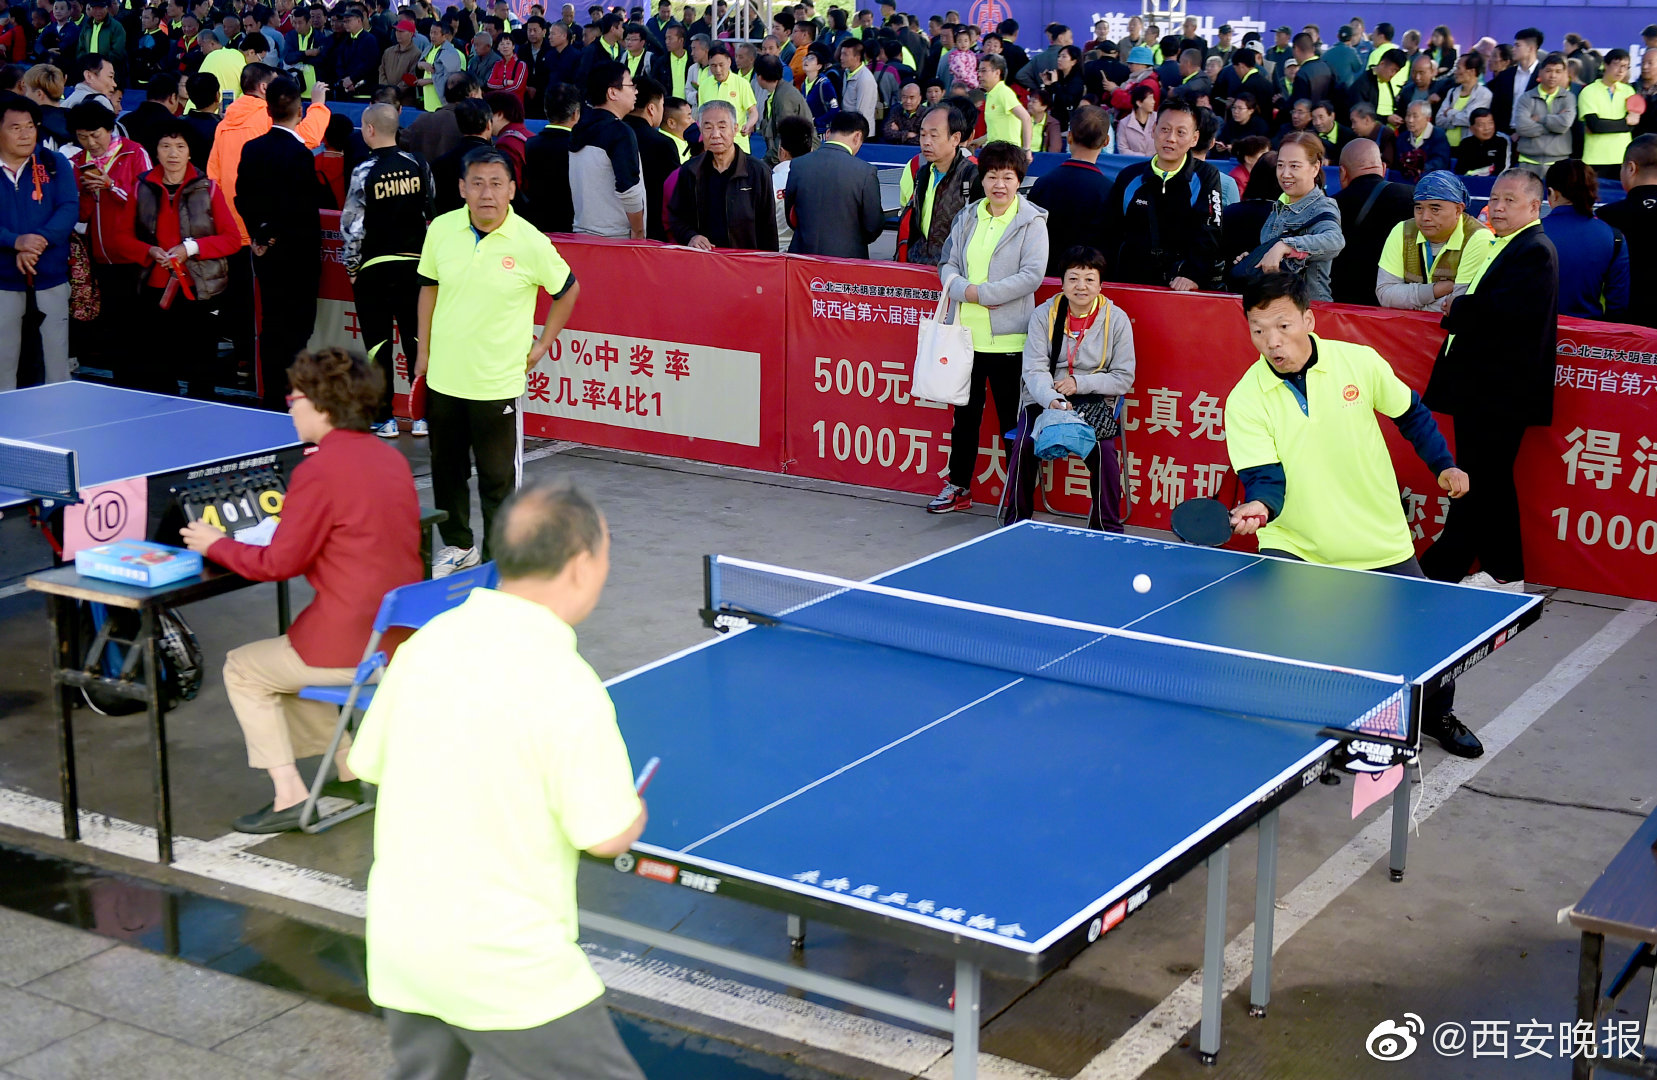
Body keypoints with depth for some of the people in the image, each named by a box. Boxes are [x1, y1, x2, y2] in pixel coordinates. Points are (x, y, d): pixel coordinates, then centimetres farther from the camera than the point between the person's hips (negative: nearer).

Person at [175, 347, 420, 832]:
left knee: (243, 669, 14)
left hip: (353, 646, -8)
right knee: (286, 658, 31)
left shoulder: (318, 471, -16)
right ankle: (351, 769, 25)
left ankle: (289, 795, 8)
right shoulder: (391, 458, 7)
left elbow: (279, 564, -12)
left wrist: (216, 545, 3)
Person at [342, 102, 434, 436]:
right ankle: (423, 417, 11)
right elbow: (433, 211, 9)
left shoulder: (364, 173, -13)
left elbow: (352, 226, -10)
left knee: (378, 345, 5)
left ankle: (384, 418, 8)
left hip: (374, 267, -3)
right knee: (418, 340, 9)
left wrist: (352, 266, 2)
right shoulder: (418, 164, -1)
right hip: (415, 264, 4)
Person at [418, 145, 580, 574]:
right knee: (447, 469, 16)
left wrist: (540, 347, 3)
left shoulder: (531, 243, -12)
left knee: (498, 478, 2)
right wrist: (424, 350, 11)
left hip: (498, 382, -4)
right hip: (443, 376, 4)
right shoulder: (441, 230, -3)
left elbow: (566, 291, 4)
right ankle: (458, 546, 35)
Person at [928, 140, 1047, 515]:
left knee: (1011, 418, 1)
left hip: (1007, 338, -5)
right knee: (965, 412, 14)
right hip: (966, 333, 5)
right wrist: (964, 290, -10)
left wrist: (983, 293, -17)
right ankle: (959, 487, 25)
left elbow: (1032, 275, -14)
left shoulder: (1031, 222, -5)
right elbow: (947, 263, 12)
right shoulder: (967, 218, 11)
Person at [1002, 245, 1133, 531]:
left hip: (1095, 402, -1)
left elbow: (1124, 378, -1)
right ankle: (1016, 520, -4)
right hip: (1044, 398, 1)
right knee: (1025, 444, -25)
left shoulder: (1116, 319, -2)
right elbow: (1034, 370, -8)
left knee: (1103, 449, -28)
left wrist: (1079, 383, -14)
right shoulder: (1044, 314, -1)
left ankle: (1107, 528, -10)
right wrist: (1052, 400, -28)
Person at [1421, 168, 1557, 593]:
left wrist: (1456, 309, -10)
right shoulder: (1500, 244, 19)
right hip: (1483, 387, 10)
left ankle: (1439, 570, -2)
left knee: (1479, 483, -4)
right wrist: (1461, 311, 2)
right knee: (1491, 481, 14)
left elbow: (1501, 311, -24)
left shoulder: (1534, 251, -12)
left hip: (1500, 393, -10)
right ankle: (1505, 574, 22)